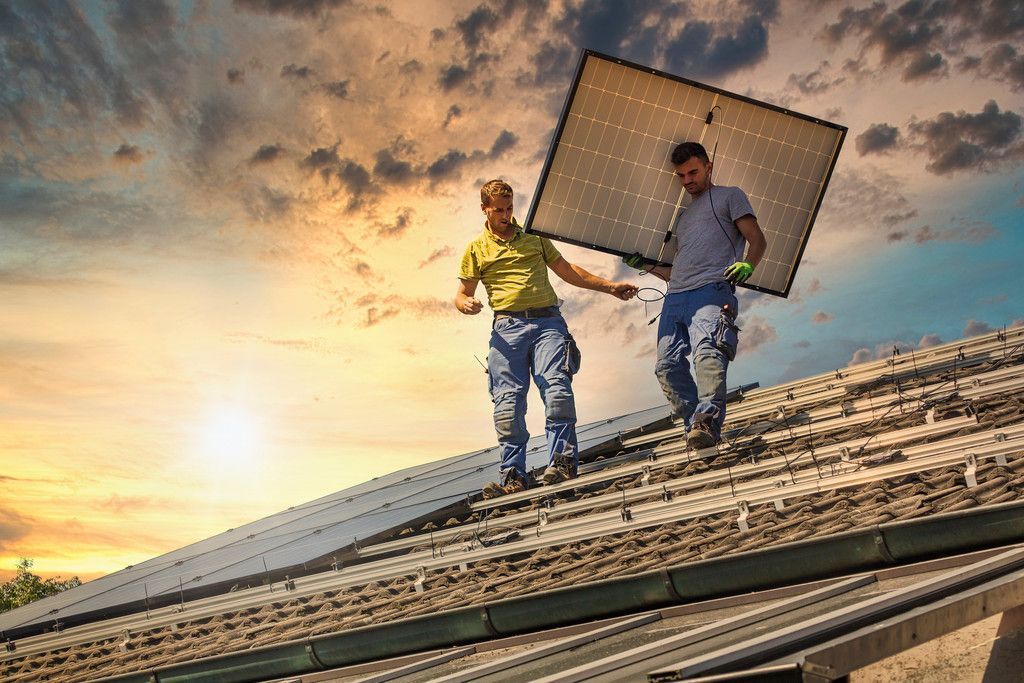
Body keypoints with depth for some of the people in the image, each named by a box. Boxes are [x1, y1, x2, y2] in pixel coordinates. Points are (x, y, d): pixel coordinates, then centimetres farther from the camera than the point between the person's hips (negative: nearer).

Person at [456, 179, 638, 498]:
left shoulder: (533, 237, 21)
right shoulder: (476, 249, 15)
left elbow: (566, 270, 26)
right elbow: (462, 294, 15)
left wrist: (609, 286, 22)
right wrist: (467, 304, -10)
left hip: (547, 321, 1)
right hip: (507, 327, -1)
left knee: (556, 388, -18)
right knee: (507, 400, -9)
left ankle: (562, 460, -22)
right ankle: (513, 474, -8)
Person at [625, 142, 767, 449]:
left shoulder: (729, 196, 20)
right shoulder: (683, 217, 38)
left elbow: (758, 239, 6)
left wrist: (747, 265, -15)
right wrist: (647, 266, 22)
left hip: (711, 289, -7)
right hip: (675, 297, 7)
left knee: (707, 351, -30)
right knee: (667, 366, -10)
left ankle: (708, 421, -40)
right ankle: (696, 425, -9)